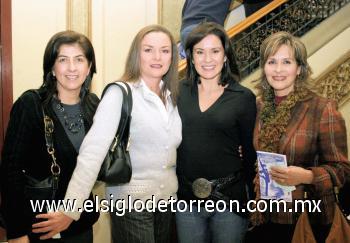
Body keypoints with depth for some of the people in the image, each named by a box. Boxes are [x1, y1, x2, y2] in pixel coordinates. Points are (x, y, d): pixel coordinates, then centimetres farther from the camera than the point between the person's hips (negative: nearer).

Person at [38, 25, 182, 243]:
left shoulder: (172, 96, 5)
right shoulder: (120, 93, -14)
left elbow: (172, 147, 10)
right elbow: (93, 149, -24)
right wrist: (71, 208, -30)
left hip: (167, 198, 6)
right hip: (131, 202, -6)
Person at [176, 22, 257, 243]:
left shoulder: (244, 98, -4)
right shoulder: (179, 92, 2)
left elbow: (251, 153, 0)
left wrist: (254, 198, 1)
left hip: (230, 198, -2)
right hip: (186, 198, 2)